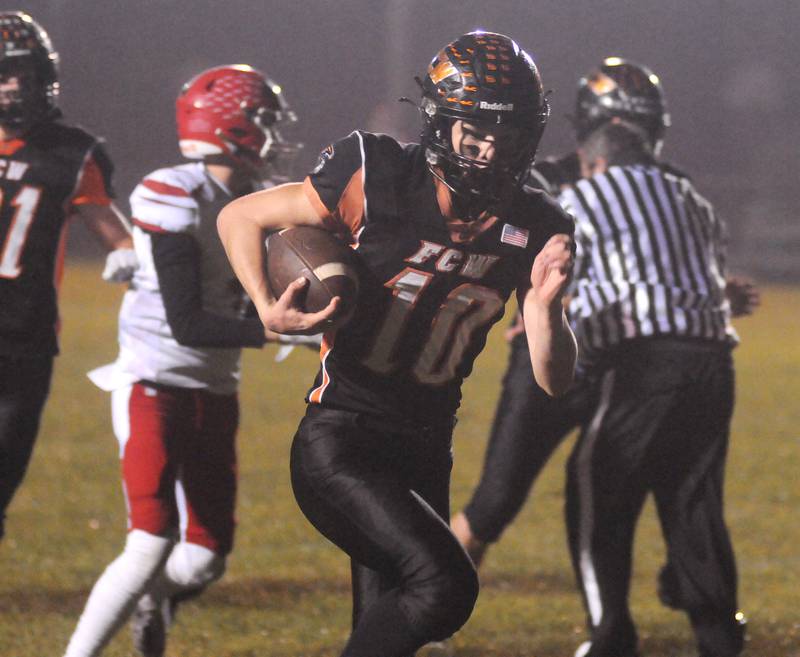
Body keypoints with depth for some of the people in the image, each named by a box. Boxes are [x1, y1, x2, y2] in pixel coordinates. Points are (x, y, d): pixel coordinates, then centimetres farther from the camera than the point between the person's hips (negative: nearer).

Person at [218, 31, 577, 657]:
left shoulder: (531, 228, 0)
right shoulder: (377, 179, -12)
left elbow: (554, 379, 1)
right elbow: (240, 218, 1)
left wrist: (546, 301, -18)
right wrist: (268, 310, -16)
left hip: (423, 457, 6)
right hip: (340, 443, -6)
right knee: (445, 584, -24)